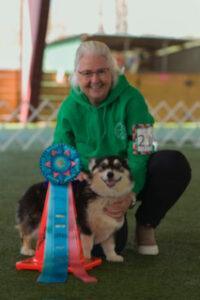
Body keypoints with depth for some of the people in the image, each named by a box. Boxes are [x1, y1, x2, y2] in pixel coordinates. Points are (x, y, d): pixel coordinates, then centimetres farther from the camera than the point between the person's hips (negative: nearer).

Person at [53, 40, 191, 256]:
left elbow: (141, 152, -20)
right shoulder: (69, 108, -8)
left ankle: (146, 224, -5)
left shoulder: (131, 98, -15)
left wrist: (129, 194, -34)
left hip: (133, 178, 0)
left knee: (175, 164, -31)